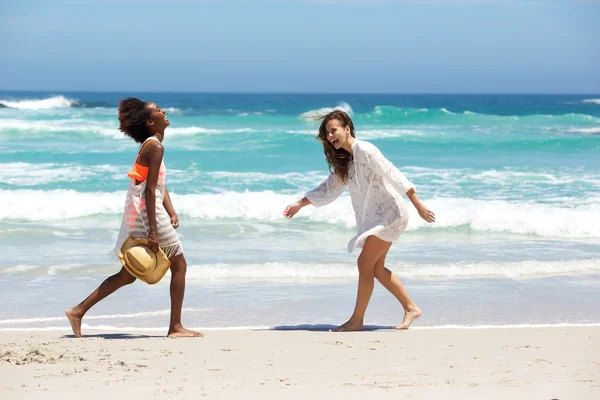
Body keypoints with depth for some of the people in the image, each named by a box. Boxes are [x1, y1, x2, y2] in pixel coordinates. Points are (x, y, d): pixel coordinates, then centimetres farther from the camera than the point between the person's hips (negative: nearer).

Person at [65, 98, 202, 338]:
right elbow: (150, 190, -19)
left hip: (137, 215, 10)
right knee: (179, 265, 2)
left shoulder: (150, 145, 17)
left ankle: (78, 311, 10)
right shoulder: (155, 147, -14)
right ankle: (175, 327, 5)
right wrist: (153, 231, -22)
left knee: (128, 275, 12)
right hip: (147, 213, -10)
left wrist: (171, 212, 7)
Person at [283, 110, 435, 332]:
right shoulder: (344, 160, 10)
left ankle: (357, 320, -4)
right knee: (376, 268, 12)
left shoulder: (365, 151, -17)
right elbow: (329, 188, 19)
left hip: (389, 213, -10)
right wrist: (299, 204, 14)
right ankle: (411, 308, 21)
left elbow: (394, 176, -21)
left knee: (365, 263, -10)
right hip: (374, 216, 10)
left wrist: (418, 205, -24)